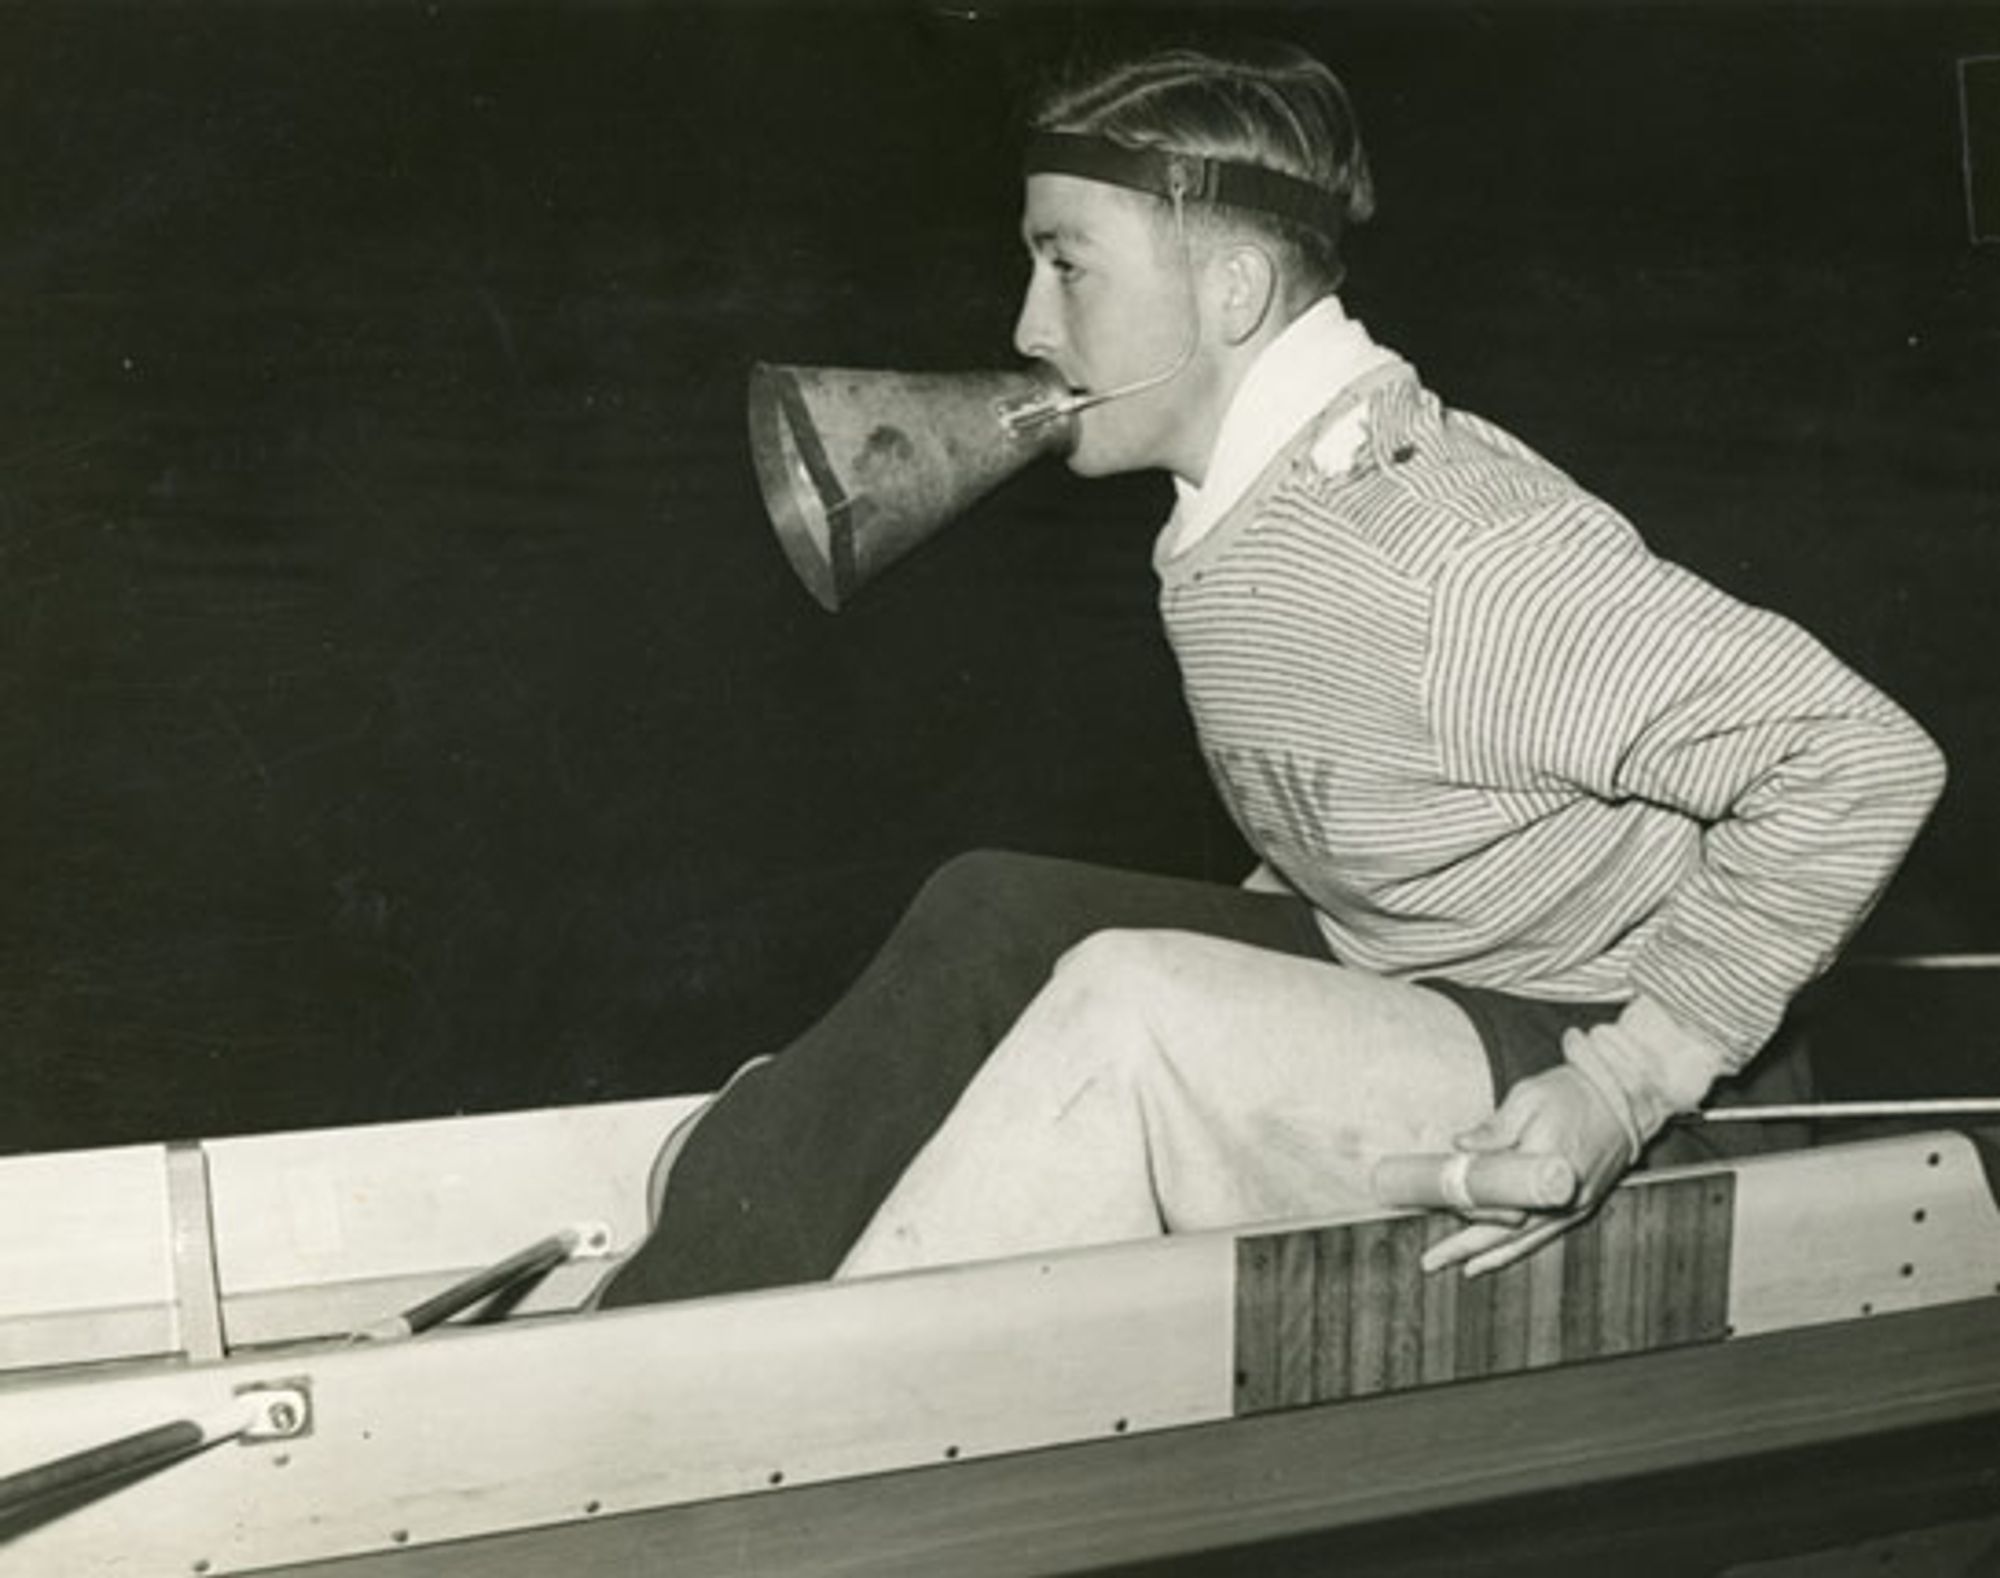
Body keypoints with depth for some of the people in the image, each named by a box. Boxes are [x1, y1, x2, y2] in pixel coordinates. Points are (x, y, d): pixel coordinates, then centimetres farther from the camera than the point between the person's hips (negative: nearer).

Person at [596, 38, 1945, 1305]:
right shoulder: (1239, 525, 1)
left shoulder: (1463, 550, -25)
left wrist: (1626, 1082, -24)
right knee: (1001, 916, -10)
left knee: (1132, 1006, -27)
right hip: (1385, 981, 8)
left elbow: (1866, 762, -23)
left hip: (1558, 1081, -7)